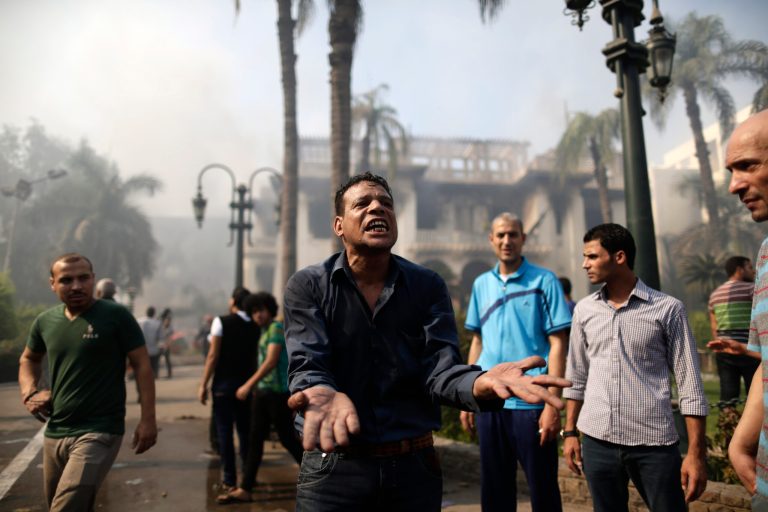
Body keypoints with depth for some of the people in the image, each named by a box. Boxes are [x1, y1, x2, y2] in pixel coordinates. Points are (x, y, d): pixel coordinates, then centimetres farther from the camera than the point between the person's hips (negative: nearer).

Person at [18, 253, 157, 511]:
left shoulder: (116, 316, -10)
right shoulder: (45, 322, 5)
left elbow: (142, 365, -9)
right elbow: (28, 359, 24)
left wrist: (148, 419, -14)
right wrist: (29, 392, 5)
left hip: (99, 433, -6)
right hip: (54, 434, 6)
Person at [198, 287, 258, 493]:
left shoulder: (221, 321, -7)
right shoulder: (256, 326, 3)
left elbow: (213, 356, -11)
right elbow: (257, 357, 3)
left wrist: (203, 384, -7)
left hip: (223, 384, -3)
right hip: (246, 384, 3)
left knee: (225, 431, 5)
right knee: (245, 431, 14)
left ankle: (229, 479, 9)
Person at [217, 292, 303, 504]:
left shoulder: (277, 327, -12)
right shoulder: (264, 331, 14)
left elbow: (271, 362, -19)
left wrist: (248, 385, -20)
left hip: (277, 392, -8)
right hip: (262, 391, 8)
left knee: (287, 439, 2)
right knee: (255, 440, 8)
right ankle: (244, 489, 13)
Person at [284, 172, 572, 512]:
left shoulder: (428, 286, 1)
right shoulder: (307, 286, -4)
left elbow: (438, 369, -9)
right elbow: (305, 366, -16)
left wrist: (480, 383, -32)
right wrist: (321, 393, -40)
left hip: (414, 466, 2)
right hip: (333, 469, -2)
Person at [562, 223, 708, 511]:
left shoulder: (667, 309, -4)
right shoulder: (584, 310, 6)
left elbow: (690, 385, -3)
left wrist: (696, 453, -7)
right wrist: (569, 432, 9)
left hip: (654, 442, -3)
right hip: (597, 440, 3)